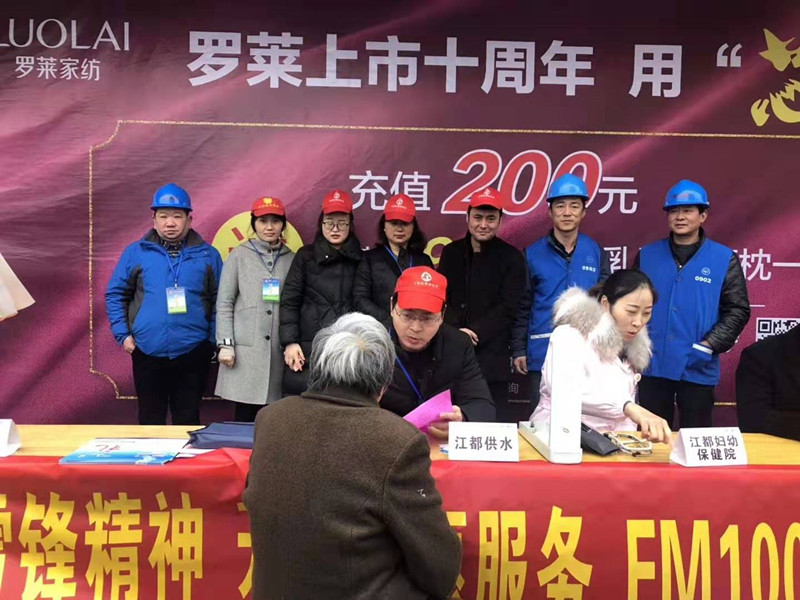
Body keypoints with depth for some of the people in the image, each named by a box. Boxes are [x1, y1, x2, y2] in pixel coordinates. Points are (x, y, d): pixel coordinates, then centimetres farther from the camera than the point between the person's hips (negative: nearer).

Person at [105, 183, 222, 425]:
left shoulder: (208, 255, 3)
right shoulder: (135, 252, 3)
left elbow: (220, 301, 4)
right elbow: (115, 294, 7)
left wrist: (215, 340, -2)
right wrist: (123, 334, -1)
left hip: (192, 352, 0)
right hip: (148, 351, 1)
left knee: (188, 420, 11)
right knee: (150, 420, 13)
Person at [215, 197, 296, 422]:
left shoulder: (292, 259, 11)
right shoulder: (239, 255, 5)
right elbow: (224, 303, 2)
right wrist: (225, 343, -6)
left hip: (279, 350, 2)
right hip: (245, 348, -2)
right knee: (245, 417, 0)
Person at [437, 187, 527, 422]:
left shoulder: (512, 257, 1)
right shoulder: (451, 252, 11)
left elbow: (507, 308, -5)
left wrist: (474, 333, -15)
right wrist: (456, 332, -11)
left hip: (491, 354, -2)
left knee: (495, 418, 1)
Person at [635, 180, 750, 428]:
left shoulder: (725, 259, 0)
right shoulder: (647, 255, 5)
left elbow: (738, 310, -2)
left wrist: (708, 346, -12)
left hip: (698, 369, -1)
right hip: (652, 366, 2)